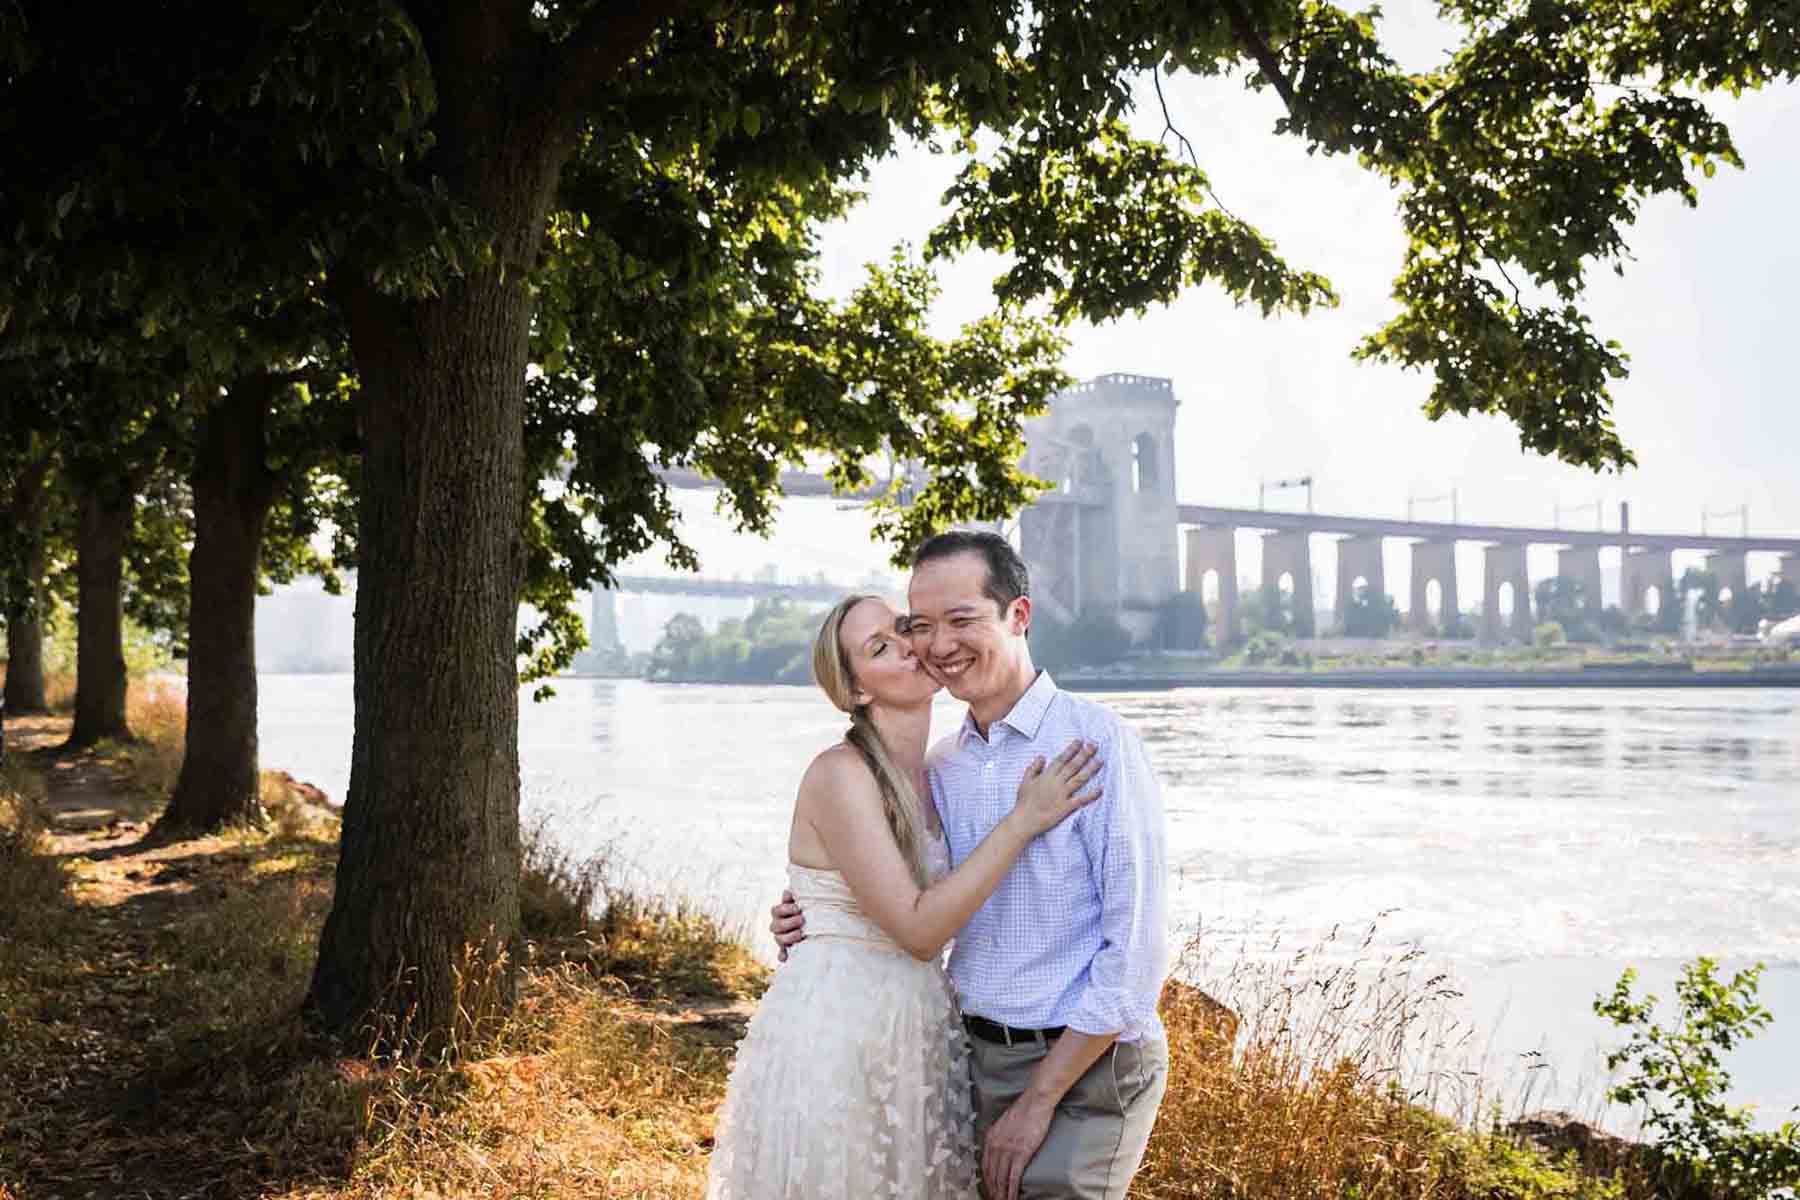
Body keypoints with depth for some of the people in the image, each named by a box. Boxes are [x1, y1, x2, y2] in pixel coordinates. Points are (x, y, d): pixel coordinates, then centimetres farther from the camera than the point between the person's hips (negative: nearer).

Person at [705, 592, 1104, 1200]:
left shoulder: (927, 777, 8)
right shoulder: (840, 774, -16)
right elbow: (918, 929, -21)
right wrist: (1023, 820, -20)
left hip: (914, 1038, 7)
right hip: (834, 1042, -7)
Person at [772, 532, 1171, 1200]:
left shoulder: (1095, 742, -14)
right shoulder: (938, 769, 7)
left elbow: (1137, 950, -17)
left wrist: (1038, 1101, -16)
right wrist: (817, 926, 1)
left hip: (1087, 1068, -6)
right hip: (976, 1061, 6)